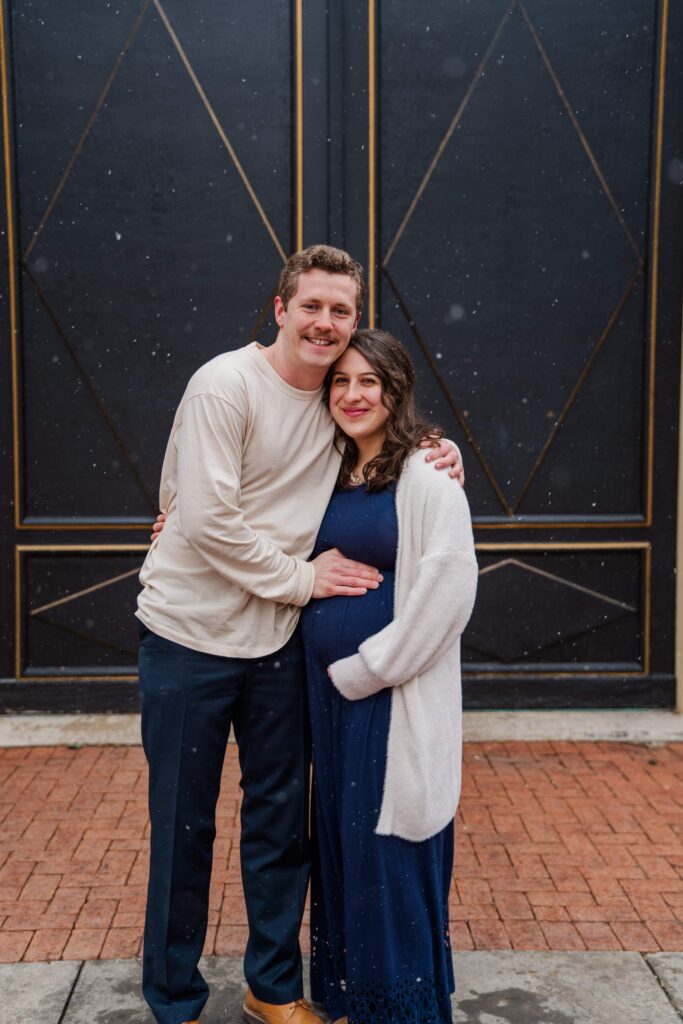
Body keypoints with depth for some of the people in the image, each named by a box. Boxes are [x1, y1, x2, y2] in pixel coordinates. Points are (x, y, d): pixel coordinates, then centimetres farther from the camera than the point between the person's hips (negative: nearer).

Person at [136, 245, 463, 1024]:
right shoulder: (225, 384, -15)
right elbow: (206, 519, -21)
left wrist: (437, 455, -4)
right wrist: (301, 577, -14)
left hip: (276, 639, 6)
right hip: (190, 636, -5)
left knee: (281, 818, 14)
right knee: (182, 823, 7)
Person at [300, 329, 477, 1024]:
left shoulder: (427, 476, -10)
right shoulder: (332, 474, 11)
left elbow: (448, 590, -18)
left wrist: (366, 669, -16)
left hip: (399, 697, -7)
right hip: (329, 688, 7)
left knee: (389, 849, 1)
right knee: (339, 834, 15)